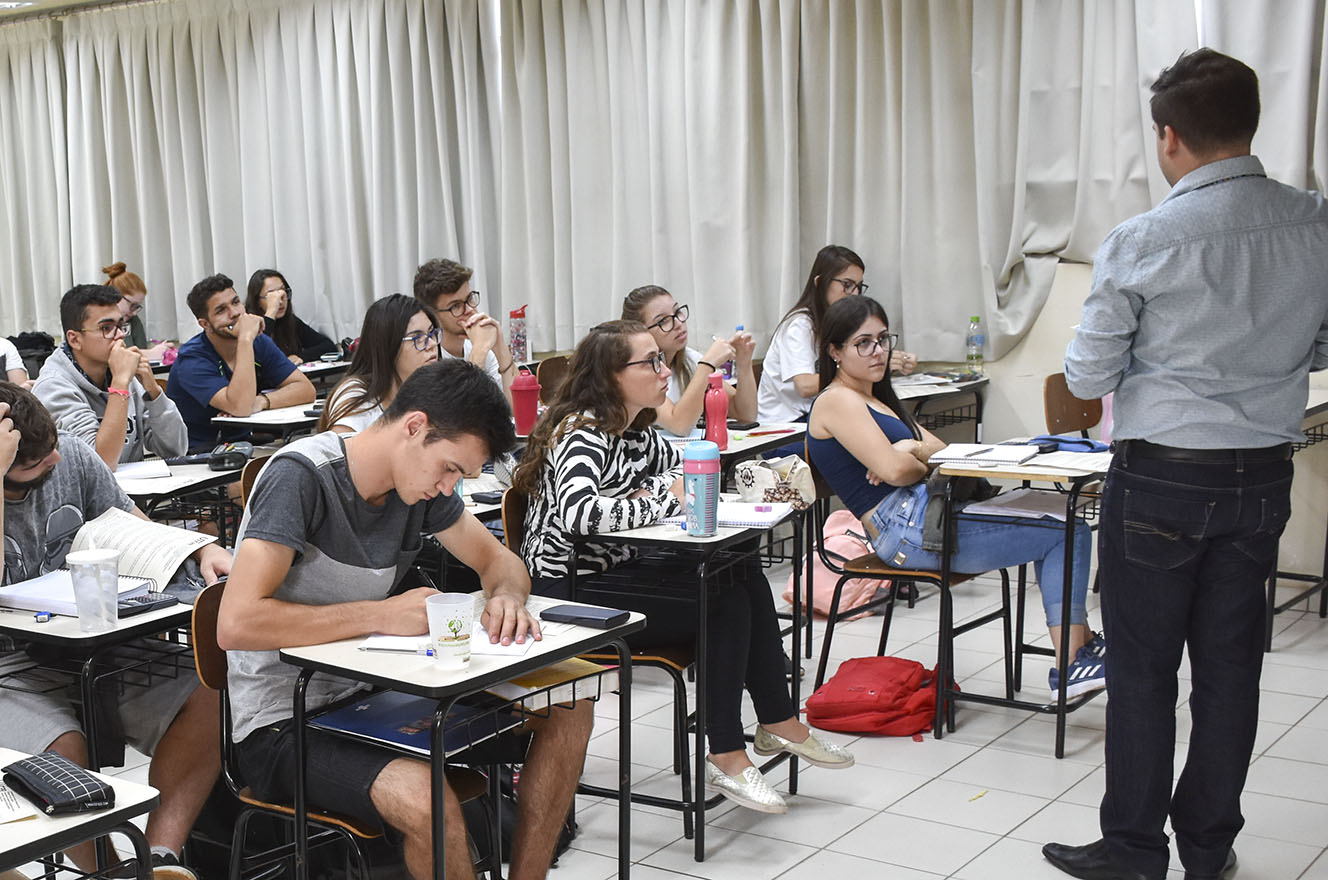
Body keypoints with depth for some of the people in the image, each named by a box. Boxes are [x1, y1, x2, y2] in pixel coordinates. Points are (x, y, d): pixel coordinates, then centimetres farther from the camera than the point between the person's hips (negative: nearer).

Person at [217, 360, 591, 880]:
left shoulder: (421, 475, 1)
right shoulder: (300, 476, -21)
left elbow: (498, 560, 13)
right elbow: (236, 624, -30)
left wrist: (507, 597, -12)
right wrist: (383, 614, -27)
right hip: (284, 726, -8)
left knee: (569, 704, 0)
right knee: (426, 802, -35)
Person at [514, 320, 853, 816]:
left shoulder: (635, 431, 10)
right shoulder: (582, 432, -17)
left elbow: (682, 467, 26)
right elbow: (578, 513, -34)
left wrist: (649, 494, 3)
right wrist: (663, 502, -21)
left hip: (615, 573, 9)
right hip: (570, 594, -9)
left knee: (744, 575, -5)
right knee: (724, 602, -18)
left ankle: (778, 723, 4)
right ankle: (727, 759, -11)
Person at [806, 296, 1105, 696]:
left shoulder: (875, 399, 23)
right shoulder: (836, 401, -7)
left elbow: (942, 449, 13)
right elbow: (894, 469, -19)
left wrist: (913, 449, -10)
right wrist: (925, 461, 4)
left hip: (931, 512, 10)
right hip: (905, 528, -10)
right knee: (1069, 532, -10)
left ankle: (1081, 645, 5)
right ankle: (1070, 665, -10)